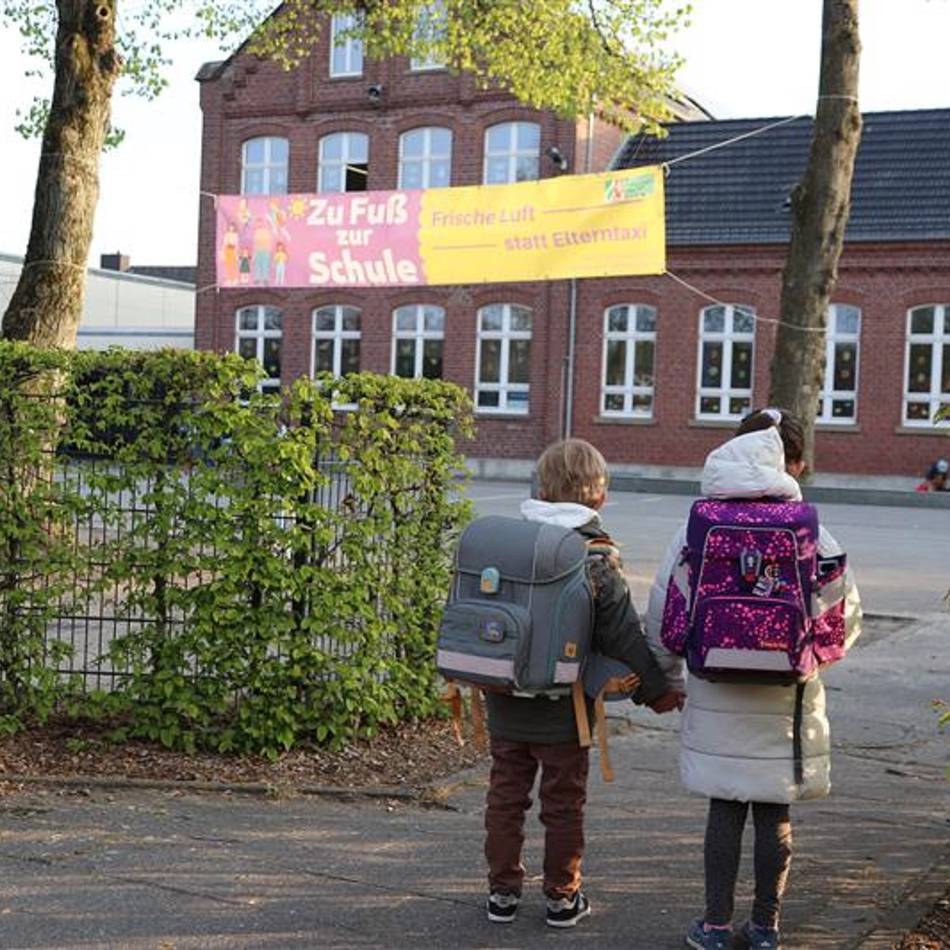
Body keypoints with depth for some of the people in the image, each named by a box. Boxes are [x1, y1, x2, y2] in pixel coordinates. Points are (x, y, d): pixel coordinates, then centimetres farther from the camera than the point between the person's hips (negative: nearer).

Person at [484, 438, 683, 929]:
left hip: (505, 704, 3)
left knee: (505, 794, 15)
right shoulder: (596, 558, -13)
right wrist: (657, 690, 2)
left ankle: (503, 890, 21)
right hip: (561, 709, -3)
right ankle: (562, 896, 19)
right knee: (563, 802, 10)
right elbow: (623, 635, -10)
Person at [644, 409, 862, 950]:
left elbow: (663, 614, -2)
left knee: (725, 809, 11)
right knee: (775, 814, 11)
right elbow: (849, 617, -3)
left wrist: (669, 679, 12)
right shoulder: (811, 534, -7)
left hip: (719, 696, 0)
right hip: (788, 699, 0)